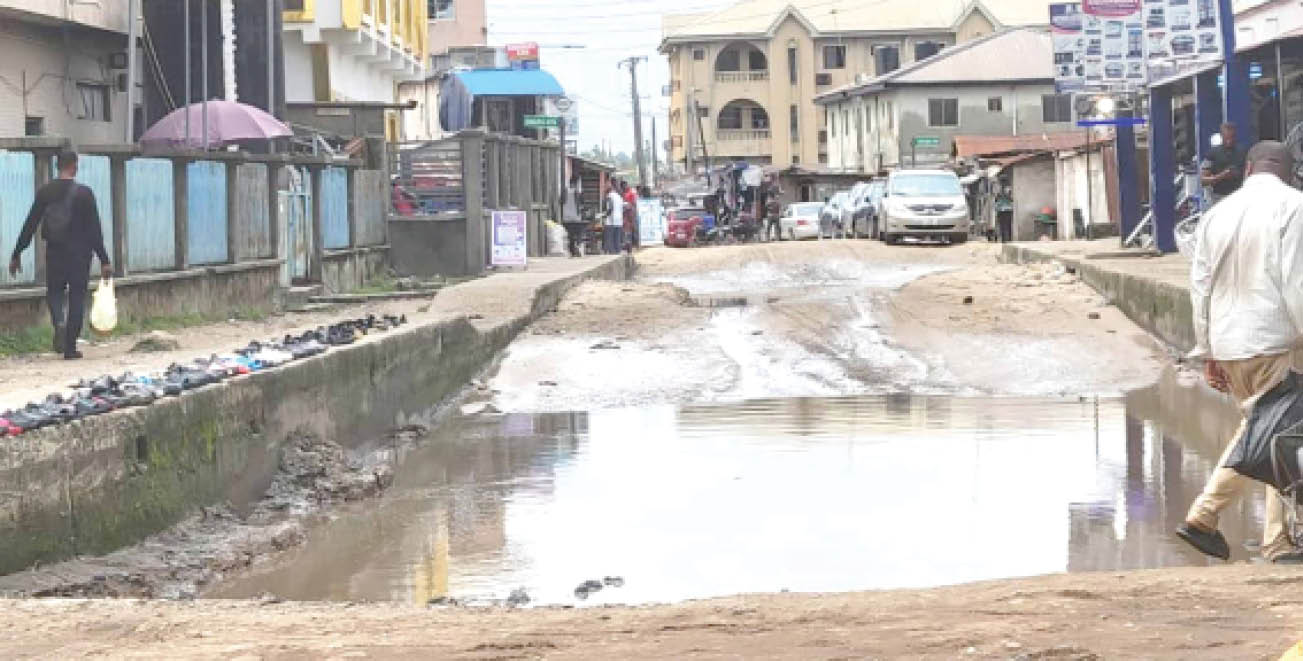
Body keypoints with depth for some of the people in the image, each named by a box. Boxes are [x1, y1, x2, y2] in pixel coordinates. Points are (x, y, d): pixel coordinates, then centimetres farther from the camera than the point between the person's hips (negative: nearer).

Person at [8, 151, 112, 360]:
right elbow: (94, 230, -9)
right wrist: (104, 260, -6)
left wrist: (16, 255, 9)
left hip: (54, 252, 2)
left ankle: (59, 321, -14)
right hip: (79, 254, -2)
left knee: (54, 291, 19)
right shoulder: (84, 193, -8)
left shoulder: (45, 192, 0)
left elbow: (30, 225, 2)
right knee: (77, 297, 7)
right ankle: (70, 348, 5)